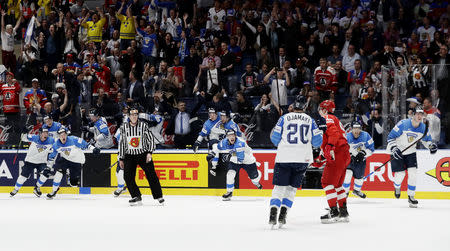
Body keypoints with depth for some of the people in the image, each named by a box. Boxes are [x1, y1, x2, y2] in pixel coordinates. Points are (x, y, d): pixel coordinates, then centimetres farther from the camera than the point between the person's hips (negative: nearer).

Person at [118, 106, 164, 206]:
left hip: (143, 154, -2)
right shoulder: (124, 127, 0)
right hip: (129, 156, 2)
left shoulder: (143, 125, -6)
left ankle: (159, 197, 3)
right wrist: (121, 159, 7)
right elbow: (121, 143, 7)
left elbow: (151, 139, 0)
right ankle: (137, 197, -2)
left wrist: (150, 152, -12)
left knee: (151, 175, -7)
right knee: (128, 177, -11)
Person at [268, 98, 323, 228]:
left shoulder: (284, 118, 3)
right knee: (292, 188, 12)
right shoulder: (310, 120, 7)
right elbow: (317, 141, 7)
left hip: (284, 158, -1)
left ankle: (273, 213, -10)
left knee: (279, 186, 5)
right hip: (302, 159, 1)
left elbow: (275, 137, 3)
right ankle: (282, 216, 2)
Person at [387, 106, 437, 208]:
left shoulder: (423, 127, -8)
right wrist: (394, 148, -27)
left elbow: (426, 139, 10)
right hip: (398, 152, -4)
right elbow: (390, 137, -17)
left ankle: (411, 196, 6)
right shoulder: (403, 124, -23)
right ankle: (397, 187, 28)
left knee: (413, 173, -9)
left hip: (410, 152, 4)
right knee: (400, 174, -8)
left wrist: (431, 145, -11)